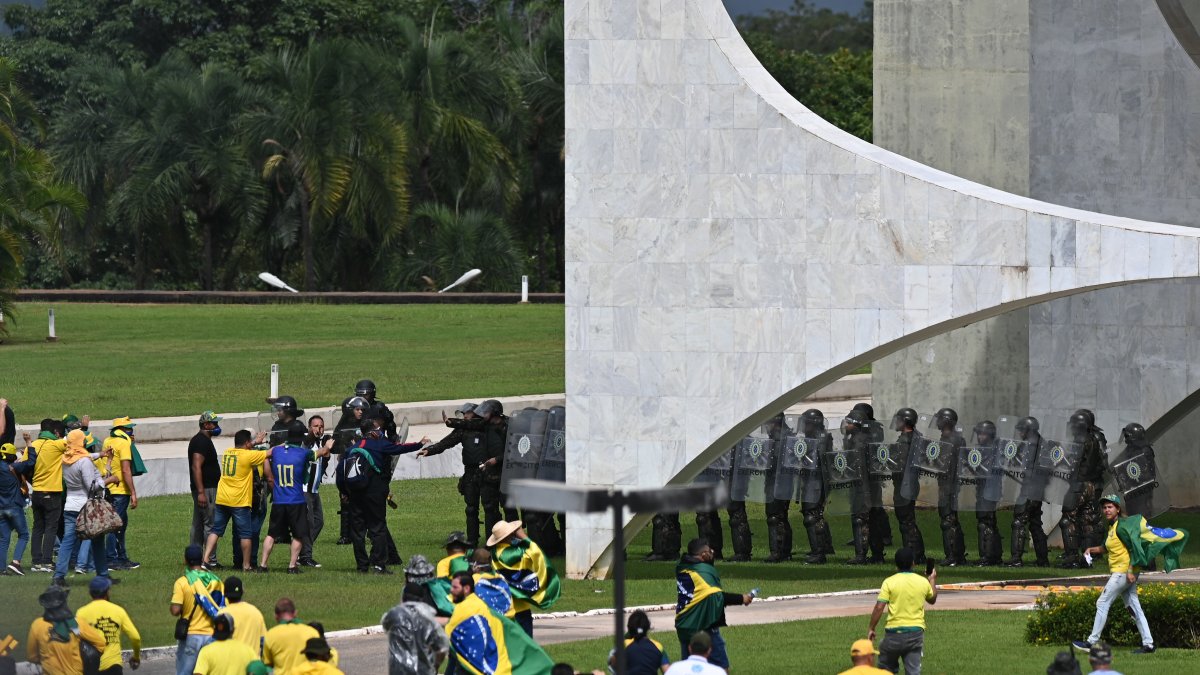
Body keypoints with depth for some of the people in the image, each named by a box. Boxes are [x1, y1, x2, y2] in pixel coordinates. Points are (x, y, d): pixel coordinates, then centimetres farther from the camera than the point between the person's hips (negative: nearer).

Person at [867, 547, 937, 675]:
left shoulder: (889, 582, -7)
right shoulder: (923, 582, 3)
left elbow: (879, 608, -11)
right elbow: (932, 599, 25)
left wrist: (871, 629, 0)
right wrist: (933, 580, 39)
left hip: (894, 632, -2)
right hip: (916, 632, 2)